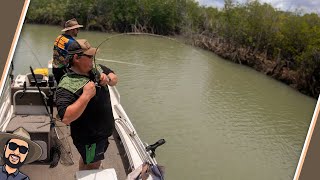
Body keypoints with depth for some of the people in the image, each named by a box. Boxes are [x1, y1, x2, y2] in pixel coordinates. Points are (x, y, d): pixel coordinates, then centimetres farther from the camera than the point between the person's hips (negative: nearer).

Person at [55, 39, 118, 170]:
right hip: (89, 139, -7)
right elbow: (66, 118, -37)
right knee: (93, 167, 15)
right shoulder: (67, 86, -29)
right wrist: (86, 96, -39)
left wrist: (108, 79, -14)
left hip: (103, 130, 8)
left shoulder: (96, 69, -5)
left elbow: (114, 79, 9)